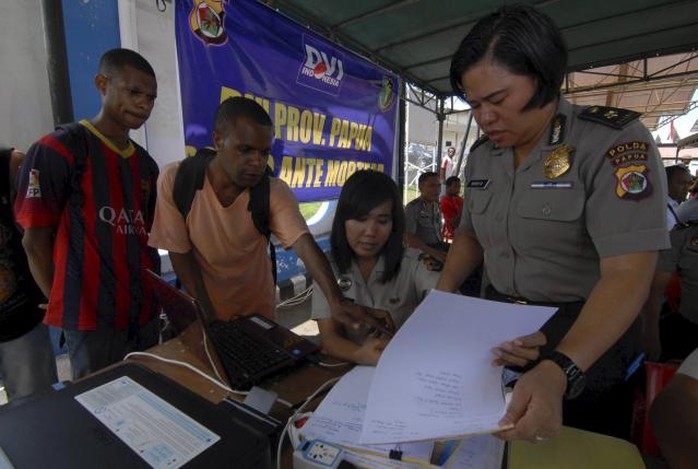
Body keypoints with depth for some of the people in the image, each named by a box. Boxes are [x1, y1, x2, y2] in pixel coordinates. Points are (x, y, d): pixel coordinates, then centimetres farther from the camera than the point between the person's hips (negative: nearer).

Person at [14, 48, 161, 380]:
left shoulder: (145, 164, 11)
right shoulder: (57, 151, -8)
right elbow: (35, 241, -6)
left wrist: (157, 292, 7)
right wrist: (66, 306, -2)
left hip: (145, 312, 6)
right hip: (92, 316, -6)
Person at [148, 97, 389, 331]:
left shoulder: (276, 192, -20)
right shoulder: (175, 181, -20)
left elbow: (306, 247, -33)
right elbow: (180, 256, -14)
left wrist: (337, 300, -50)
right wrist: (210, 318, -14)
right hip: (200, 309, -1)